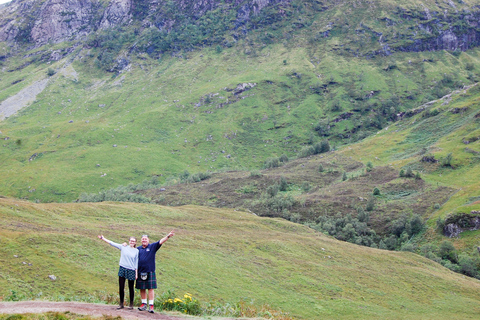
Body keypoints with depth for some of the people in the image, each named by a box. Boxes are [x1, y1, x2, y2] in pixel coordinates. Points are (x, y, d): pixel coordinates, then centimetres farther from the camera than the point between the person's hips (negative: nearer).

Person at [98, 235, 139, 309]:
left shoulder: (136, 251, 3)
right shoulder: (123, 247, 5)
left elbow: (136, 262, 5)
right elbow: (112, 243, 5)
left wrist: (136, 273, 3)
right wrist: (103, 238, 1)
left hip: (131, 270, -1)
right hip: (122, 269, 1)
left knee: (131, 288, 6)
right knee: (121, 287, 3)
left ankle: (131, 304, 17)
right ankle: (121, 303, 13)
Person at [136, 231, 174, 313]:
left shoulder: (152, 246, 5)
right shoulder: (138, 249, 13)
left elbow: (160, 242, -7)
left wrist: (168, 236, -20)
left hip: (150, 272, -3)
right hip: (140, 272, 3)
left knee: (150, 289, -3)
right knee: (142, 289, 8)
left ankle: (151, 305, -3)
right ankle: (144, 304, 18)